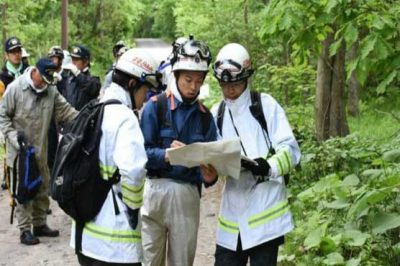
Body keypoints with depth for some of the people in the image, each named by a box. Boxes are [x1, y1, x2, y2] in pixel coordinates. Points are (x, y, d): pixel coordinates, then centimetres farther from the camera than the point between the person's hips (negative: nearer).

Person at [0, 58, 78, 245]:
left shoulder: (51, 90, 1)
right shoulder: (15, 88, -13)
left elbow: (65, 110, 1)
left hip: (40, 150, 6)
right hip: (20, 151, -6)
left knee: (43, 187, 14)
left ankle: (39, 224, 28)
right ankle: (25, 230, 5)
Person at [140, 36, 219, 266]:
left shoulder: (205, 116, 8)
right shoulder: (155, 106, -3)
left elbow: (211, 160, 6)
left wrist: (209, 176, -16)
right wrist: (165, 155, -27)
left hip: (189, 195, 3)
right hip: (155, 190, -3)